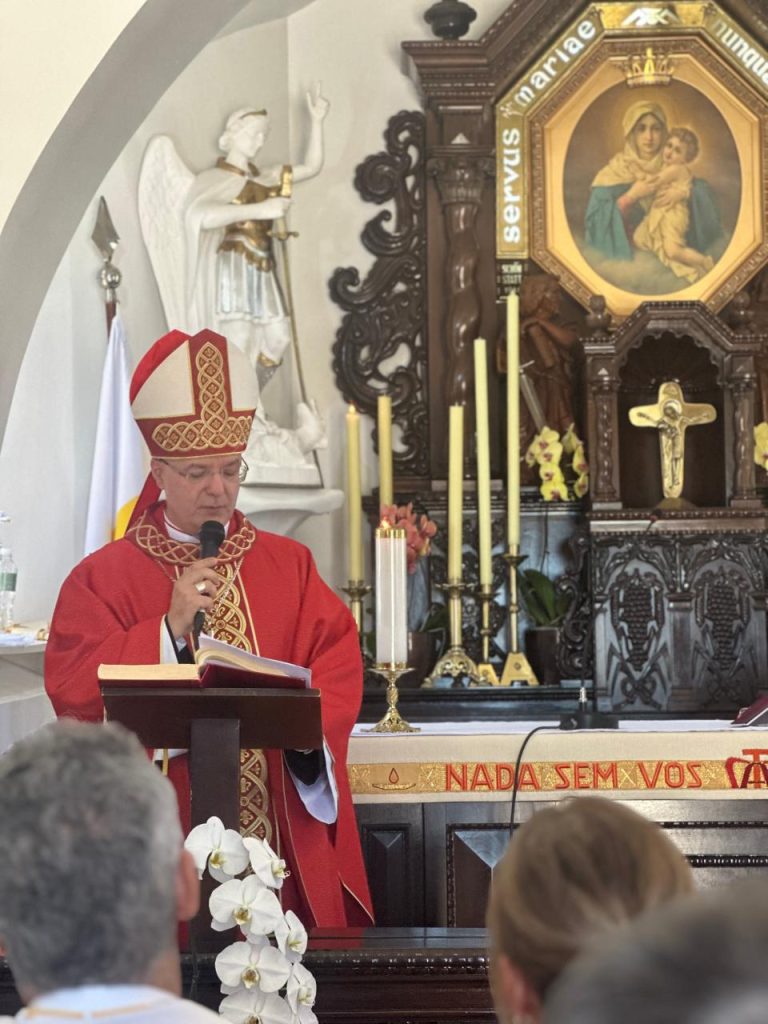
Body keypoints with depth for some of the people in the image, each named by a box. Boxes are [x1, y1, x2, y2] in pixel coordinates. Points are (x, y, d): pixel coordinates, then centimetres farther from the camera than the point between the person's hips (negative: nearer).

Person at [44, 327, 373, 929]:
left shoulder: (290, 565, 12)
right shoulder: (102, 578, 3)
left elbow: (337, 664, 5)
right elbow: (73, 688, -7)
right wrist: (171, 626, -15)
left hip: (285, 828, 3)